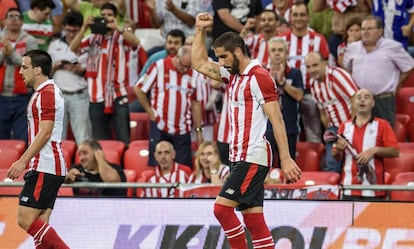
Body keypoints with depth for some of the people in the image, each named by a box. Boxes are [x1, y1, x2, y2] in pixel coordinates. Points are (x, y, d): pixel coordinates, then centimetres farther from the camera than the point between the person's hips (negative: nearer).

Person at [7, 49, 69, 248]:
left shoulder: (46, 93, -12)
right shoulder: (45, 92, 20)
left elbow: (45, 133, -20)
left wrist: (23, 161, -22)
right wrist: (28, 162, 25)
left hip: (44, 169, -11)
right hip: (50, 168, 11)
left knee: (26, 219, -13)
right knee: (39, 224, 6)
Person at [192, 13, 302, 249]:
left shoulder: (259, 77, -11)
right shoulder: (232, 74, 14)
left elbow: (277, 119, -15)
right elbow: (200, 64, 28)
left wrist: (286, 159, -20)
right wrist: (200, 30, 18)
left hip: (253, 156, -9)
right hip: (239, 156, 9)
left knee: (222, 207, -14)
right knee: (253, 218, 4)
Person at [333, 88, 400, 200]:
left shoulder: (382, 125, 5)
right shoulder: (345, 126, 14)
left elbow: (395, 151, -2)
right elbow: (338, 157, 16)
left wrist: (374, 150, -15)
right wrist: (338, 149, -7)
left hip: (373, 188, -3)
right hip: (349, 188, 3)